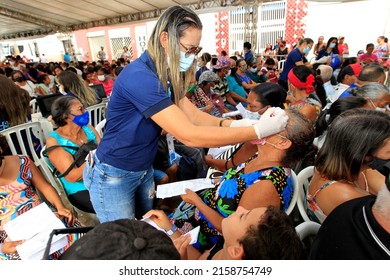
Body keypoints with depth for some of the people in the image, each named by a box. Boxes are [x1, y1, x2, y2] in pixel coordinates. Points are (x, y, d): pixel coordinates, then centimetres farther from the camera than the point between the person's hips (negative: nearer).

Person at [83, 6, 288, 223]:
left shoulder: (166, 76, -1)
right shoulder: (140, 77, -31)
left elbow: (194, 116, -4)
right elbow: (190, 136, -35)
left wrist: (235, 124, -20)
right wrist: (257, 130, -32)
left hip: (144, 171, 8)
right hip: (113, 176, -7)